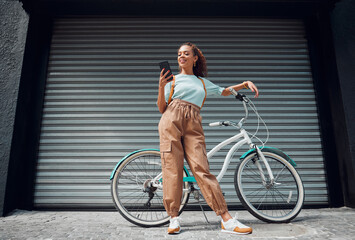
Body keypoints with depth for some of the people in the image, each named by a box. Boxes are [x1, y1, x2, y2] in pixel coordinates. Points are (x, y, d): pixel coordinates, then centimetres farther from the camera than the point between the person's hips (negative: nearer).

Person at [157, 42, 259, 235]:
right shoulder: (173, 80, 18)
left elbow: (224, 91, 37)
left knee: (202, 168, -10)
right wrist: (161, 87, -4)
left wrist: (245, 83, 24)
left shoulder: (203, 82, 26)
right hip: (171, 120, -1)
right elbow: (162, 109, 10)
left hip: (193, 125, 1)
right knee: (172, 168, -8)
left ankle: (227, 220, -8)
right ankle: (174, 218, 1)